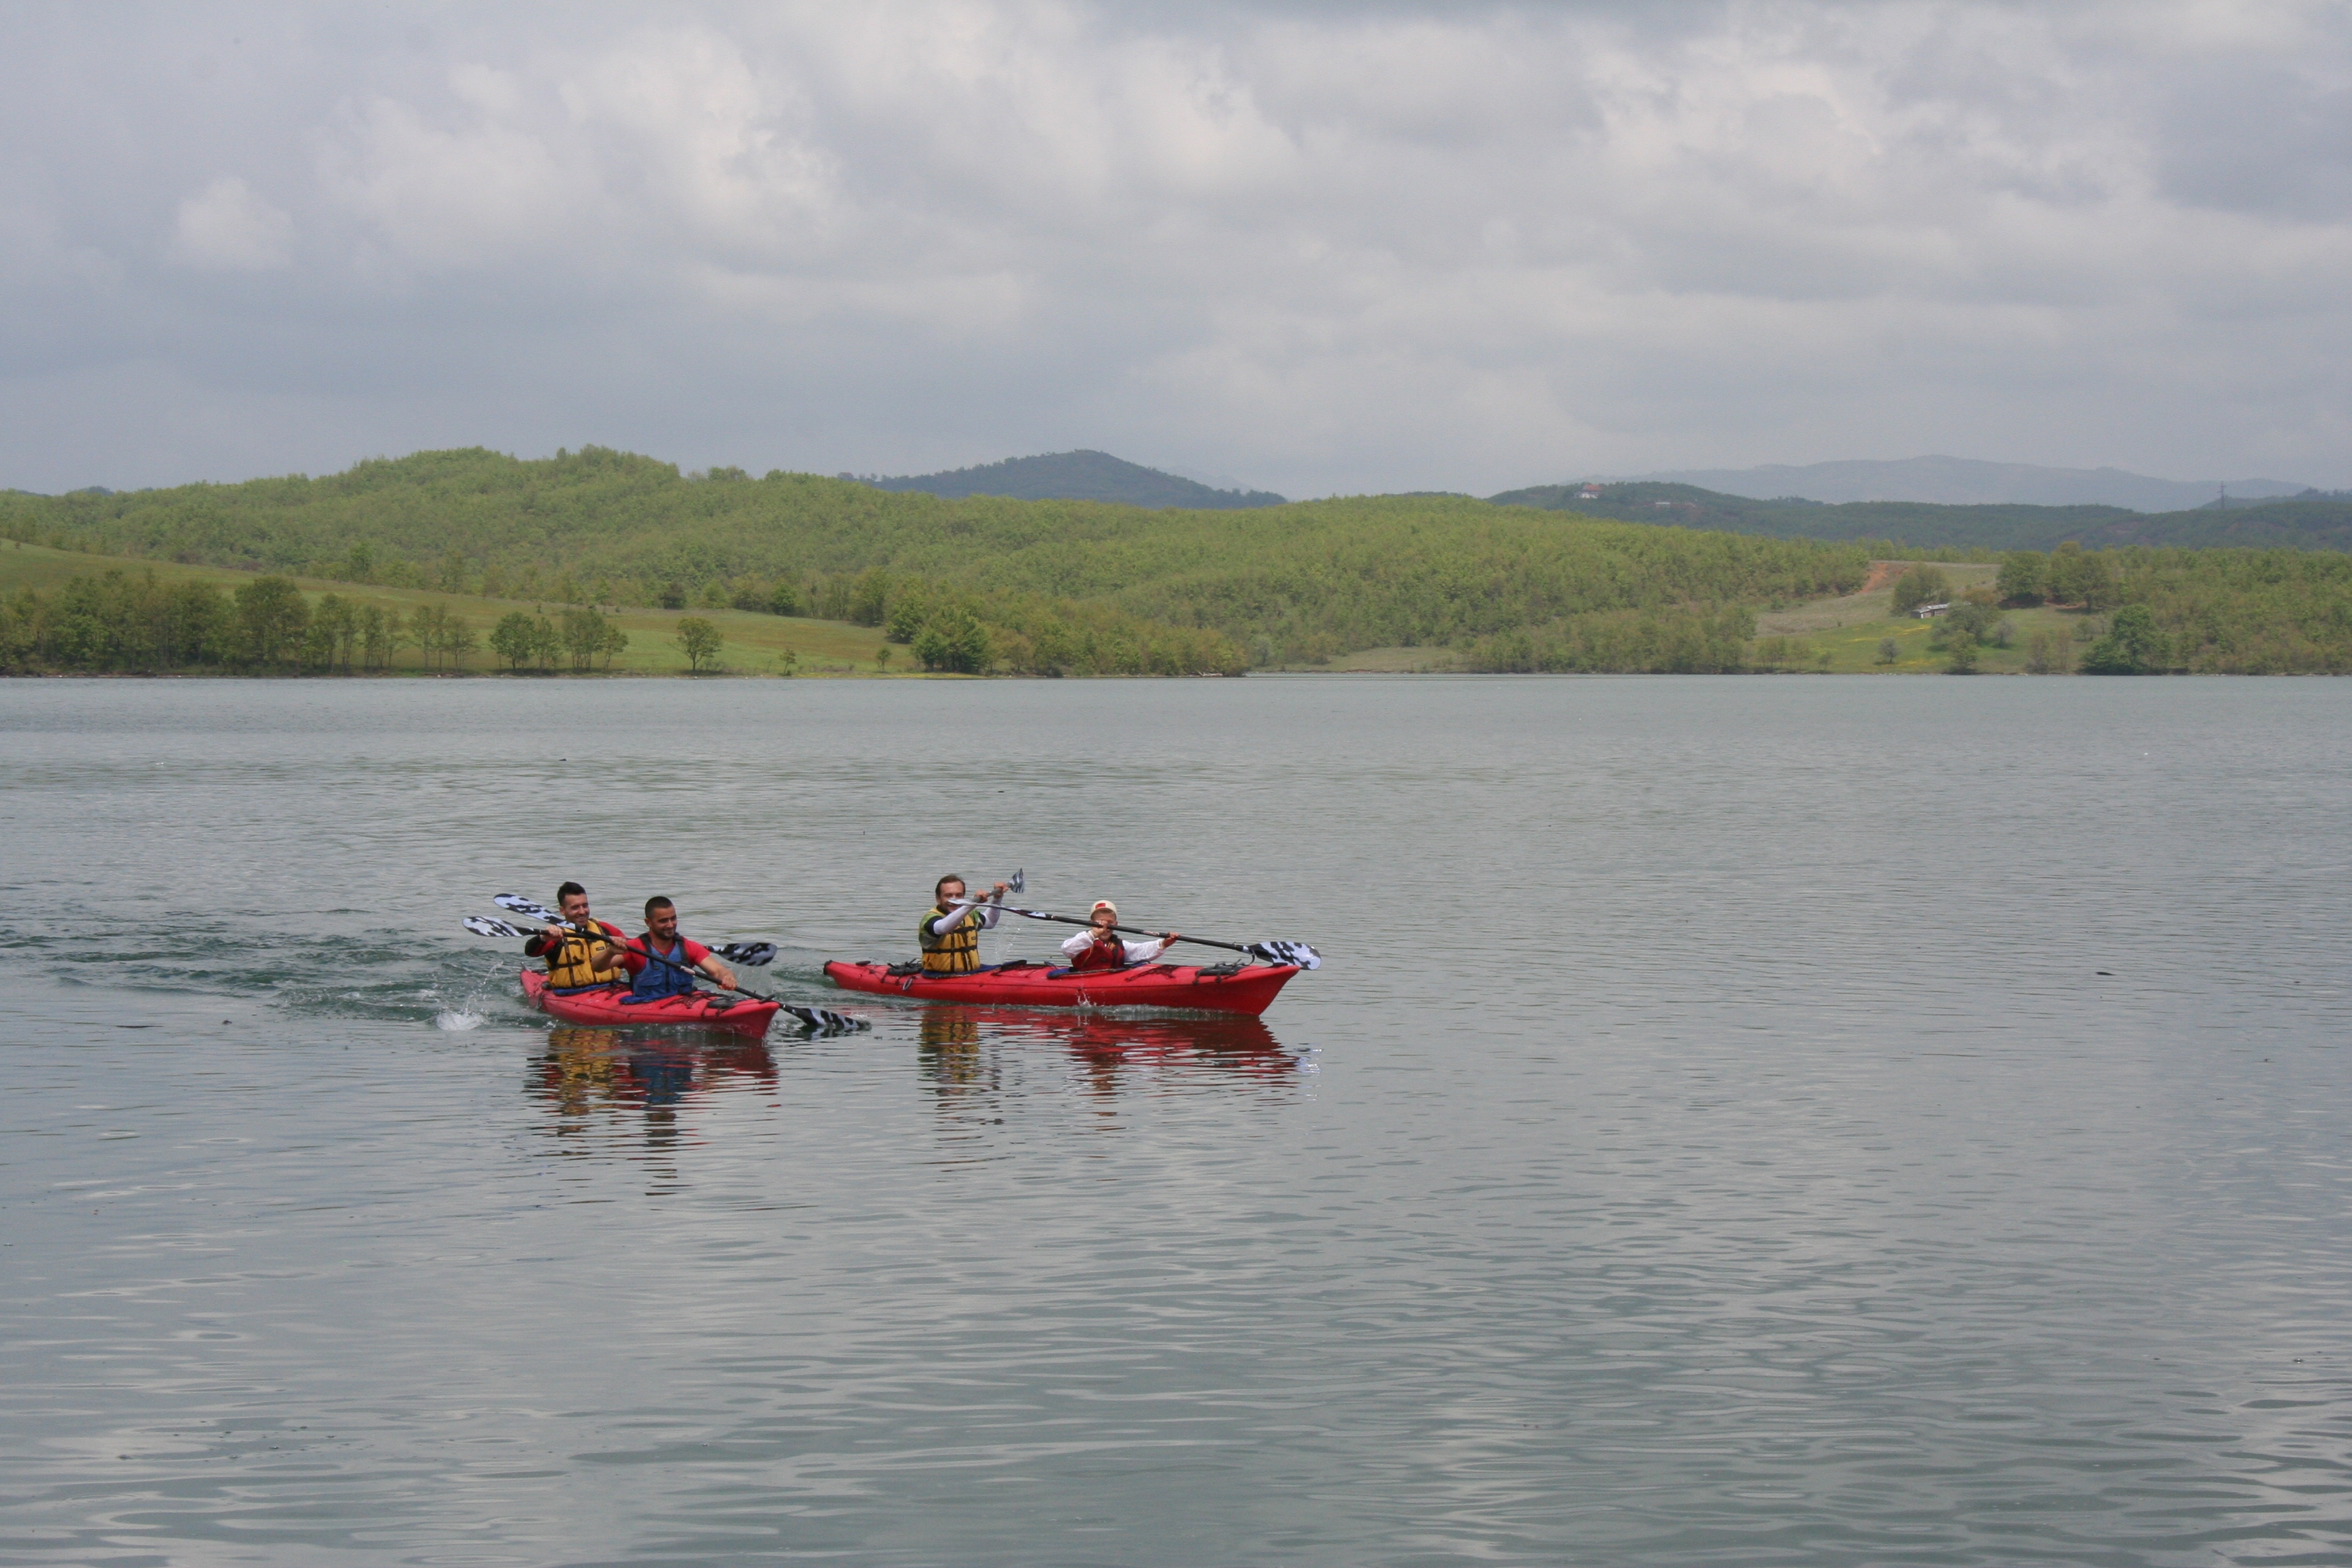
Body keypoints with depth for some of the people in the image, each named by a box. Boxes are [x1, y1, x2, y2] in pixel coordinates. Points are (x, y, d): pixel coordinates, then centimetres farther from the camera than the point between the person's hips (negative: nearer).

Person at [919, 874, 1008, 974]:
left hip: (971, 977, 7)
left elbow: (989, 921, 35)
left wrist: (997, 898, 18)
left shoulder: (969, 915, 14)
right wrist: (973, 903, -43)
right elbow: (944, 927, -34)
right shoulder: (930, 918, -10)